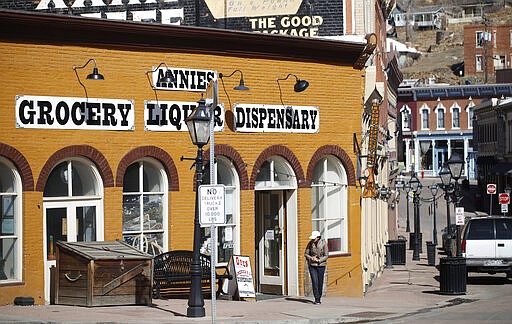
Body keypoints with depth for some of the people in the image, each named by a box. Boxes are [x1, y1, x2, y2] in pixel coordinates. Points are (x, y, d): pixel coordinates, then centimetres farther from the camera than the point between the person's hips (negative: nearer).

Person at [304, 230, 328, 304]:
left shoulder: (323, 243, -9)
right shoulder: (310, 243, -3)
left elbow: (326, 255, -7)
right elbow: (306, 254, 4)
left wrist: (318, 260, -19)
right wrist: (311, 258, -15)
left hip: (321, 265, -1)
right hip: (312, 265, 1)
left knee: (320, 282, 4)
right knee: (314, 282, -10)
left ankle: (319, 298, 18)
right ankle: (316, 299, -9)